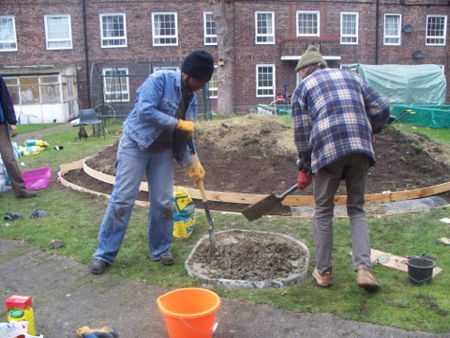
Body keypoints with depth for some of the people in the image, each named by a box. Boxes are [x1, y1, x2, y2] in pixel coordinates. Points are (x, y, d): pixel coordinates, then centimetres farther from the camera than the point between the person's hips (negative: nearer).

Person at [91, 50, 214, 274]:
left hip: (162, 151, 6)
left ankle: (160, 250, 20)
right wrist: (178, 123, -23)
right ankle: (104, 254, 5)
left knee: (163, 202, 4)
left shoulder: (191, 99, 6)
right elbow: (145, 110, -28)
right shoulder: (160, 80, -15)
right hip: (136, 144, -6)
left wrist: (190, 164, 2)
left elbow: (182, 138, 9)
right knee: (122, 199, -6)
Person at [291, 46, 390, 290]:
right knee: (357, 209, 14)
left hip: (327, 149, -3)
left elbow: (301, 131, 6)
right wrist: (369, 133, 32)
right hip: (360, 148, 3)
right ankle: (363, 267, 1)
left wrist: (304, 168, 14)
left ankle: (323, 271, 18)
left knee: (323, 211, 11)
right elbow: (381, 108, 14)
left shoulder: (303, 88, 13)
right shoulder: (352, 76, 23)